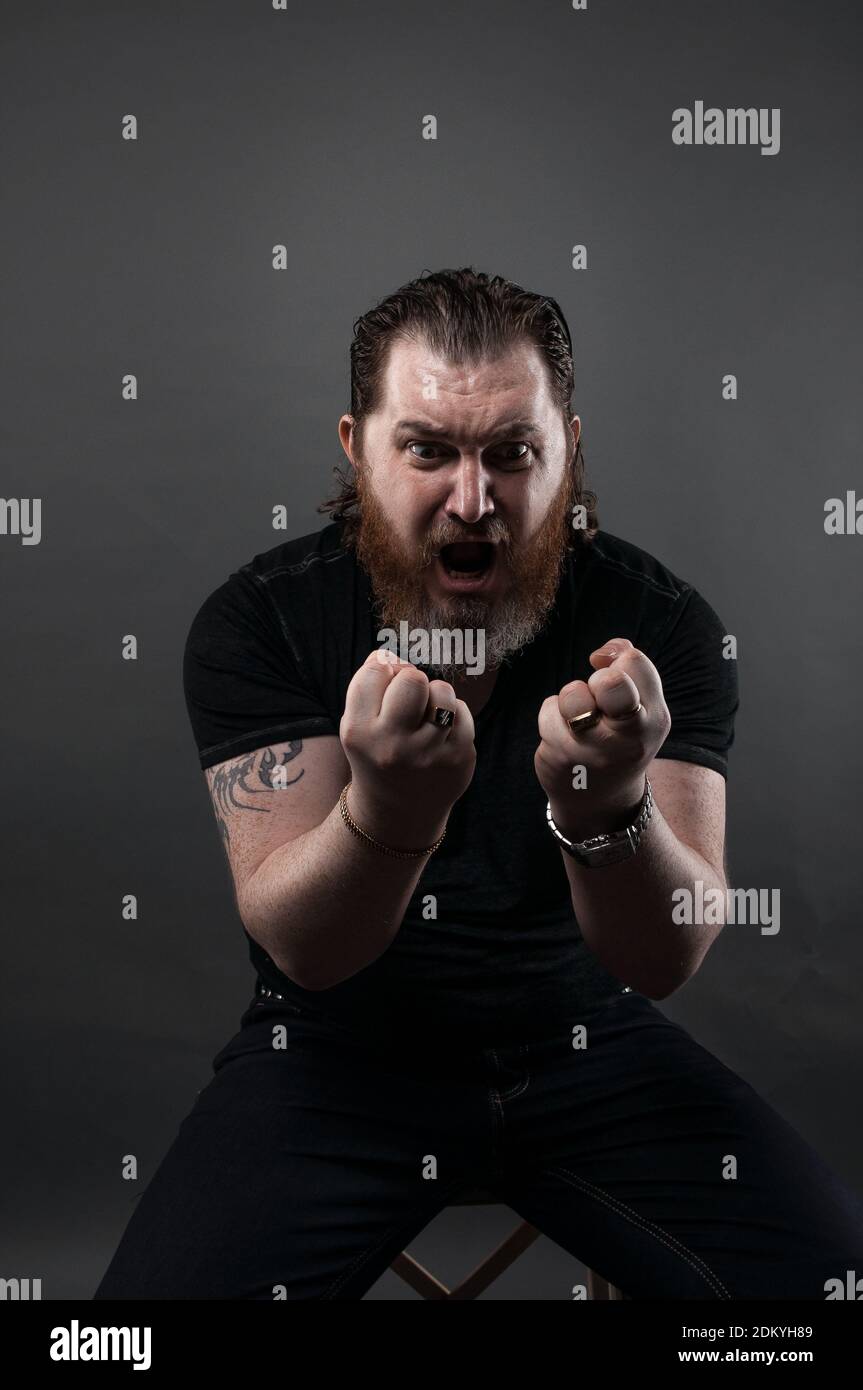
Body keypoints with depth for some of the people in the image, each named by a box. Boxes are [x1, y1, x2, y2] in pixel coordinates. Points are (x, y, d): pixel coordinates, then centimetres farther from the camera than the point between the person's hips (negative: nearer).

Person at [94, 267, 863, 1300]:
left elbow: (667, 962, -17)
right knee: (159, 1288, -23)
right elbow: (302, 949, -19)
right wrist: (385, 814, -41)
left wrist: (610, 811, -40)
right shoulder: (253, 621, -12)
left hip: (584, 1038, 1)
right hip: (338, 1046, -1)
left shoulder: (660, 624, -11)